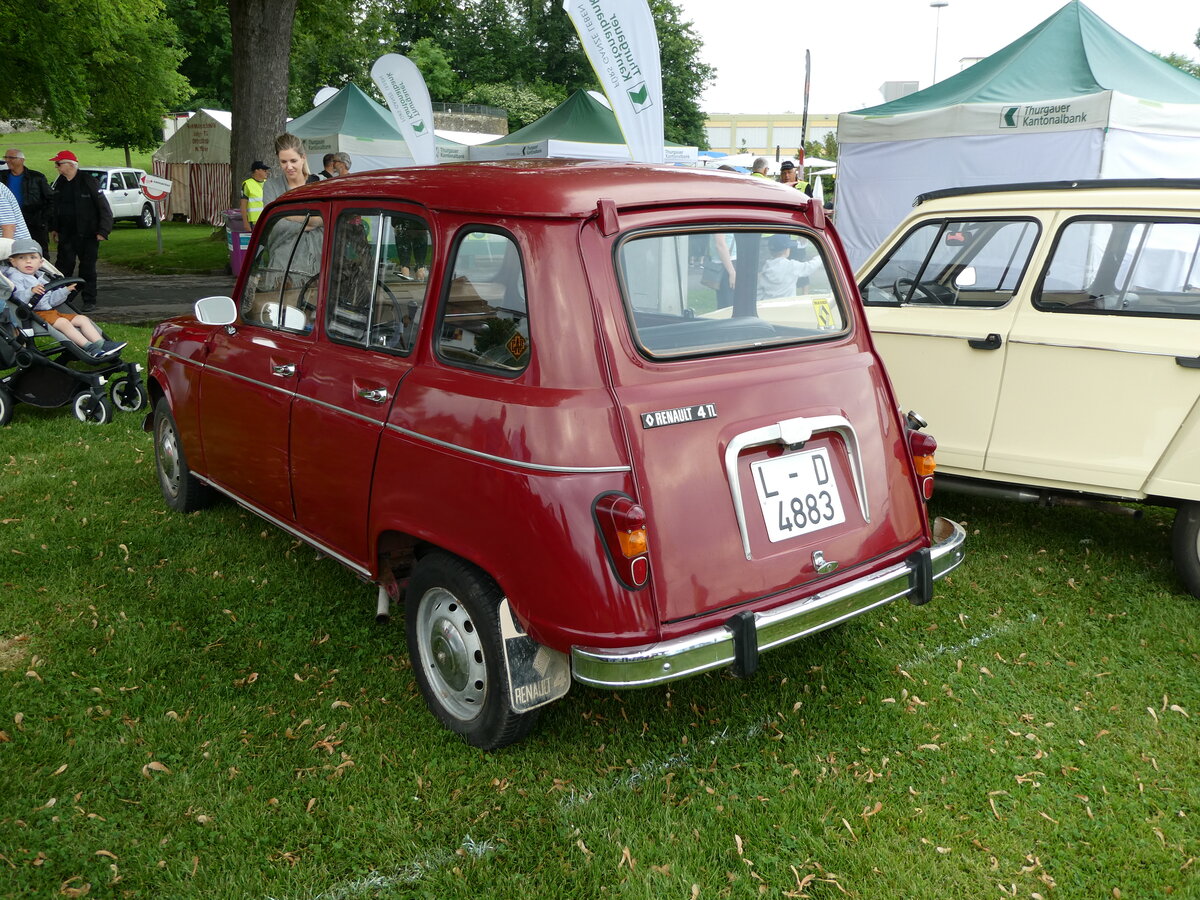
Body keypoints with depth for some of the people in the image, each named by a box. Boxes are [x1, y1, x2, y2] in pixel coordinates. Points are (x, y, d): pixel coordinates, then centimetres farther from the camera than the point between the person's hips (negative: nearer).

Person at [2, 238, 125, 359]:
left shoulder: (41, 277, 24)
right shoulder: (15, 277, 0)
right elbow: (19, 299, -18)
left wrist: (65, 290, 8)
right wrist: (31, 291, -35)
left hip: (52, 311, 9)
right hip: (36, 313, -9)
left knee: (82, 319, -2)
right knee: (63, 322, -30)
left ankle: (101, 344, -18)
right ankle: (90, 348, -39)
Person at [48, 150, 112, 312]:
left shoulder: (88, 182, -8)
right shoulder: (58, 184, 10)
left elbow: (104, 208, -9)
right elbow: (53, 207, 20)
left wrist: (103, 231, -14)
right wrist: (54, 228, 13)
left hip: (87, 235, -5)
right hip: (66, 235, 5)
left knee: (88, 269, 3)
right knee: (62, 268, 5)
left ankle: (89, 301, 10)